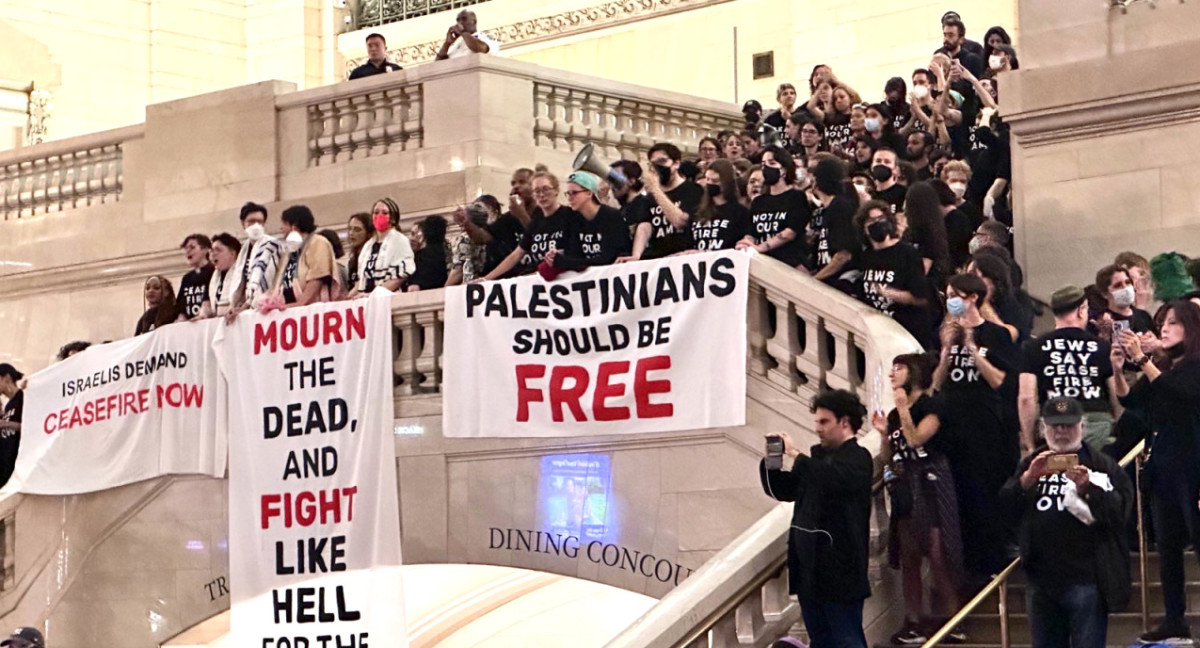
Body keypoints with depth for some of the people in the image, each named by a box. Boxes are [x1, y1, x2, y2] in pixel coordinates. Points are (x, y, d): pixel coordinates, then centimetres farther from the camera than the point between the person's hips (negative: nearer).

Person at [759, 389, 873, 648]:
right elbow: (783, 490, 22)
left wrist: (796, 455, -24)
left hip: (840, 568, -9)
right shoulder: (819, 456, 16)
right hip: (811, 568, 9)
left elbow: (831, 479, -31)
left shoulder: (856, 458, -9)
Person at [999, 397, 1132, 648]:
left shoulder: (1103, 465, 4)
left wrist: (1087, 488, -21)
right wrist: (1029, 478, -13)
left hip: (1086, 579, -4)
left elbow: (1120, 511, -8)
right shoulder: (1029, 465, 16)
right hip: (1041, 580, 4)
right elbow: (1005, 506, 3)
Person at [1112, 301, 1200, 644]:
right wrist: (1117, 369, -9)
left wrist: (1141, 360, -25)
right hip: (1161, 466, 8)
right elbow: (1129, 400, 7)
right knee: (1167, 545, 8)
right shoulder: (1161, 369, 15)